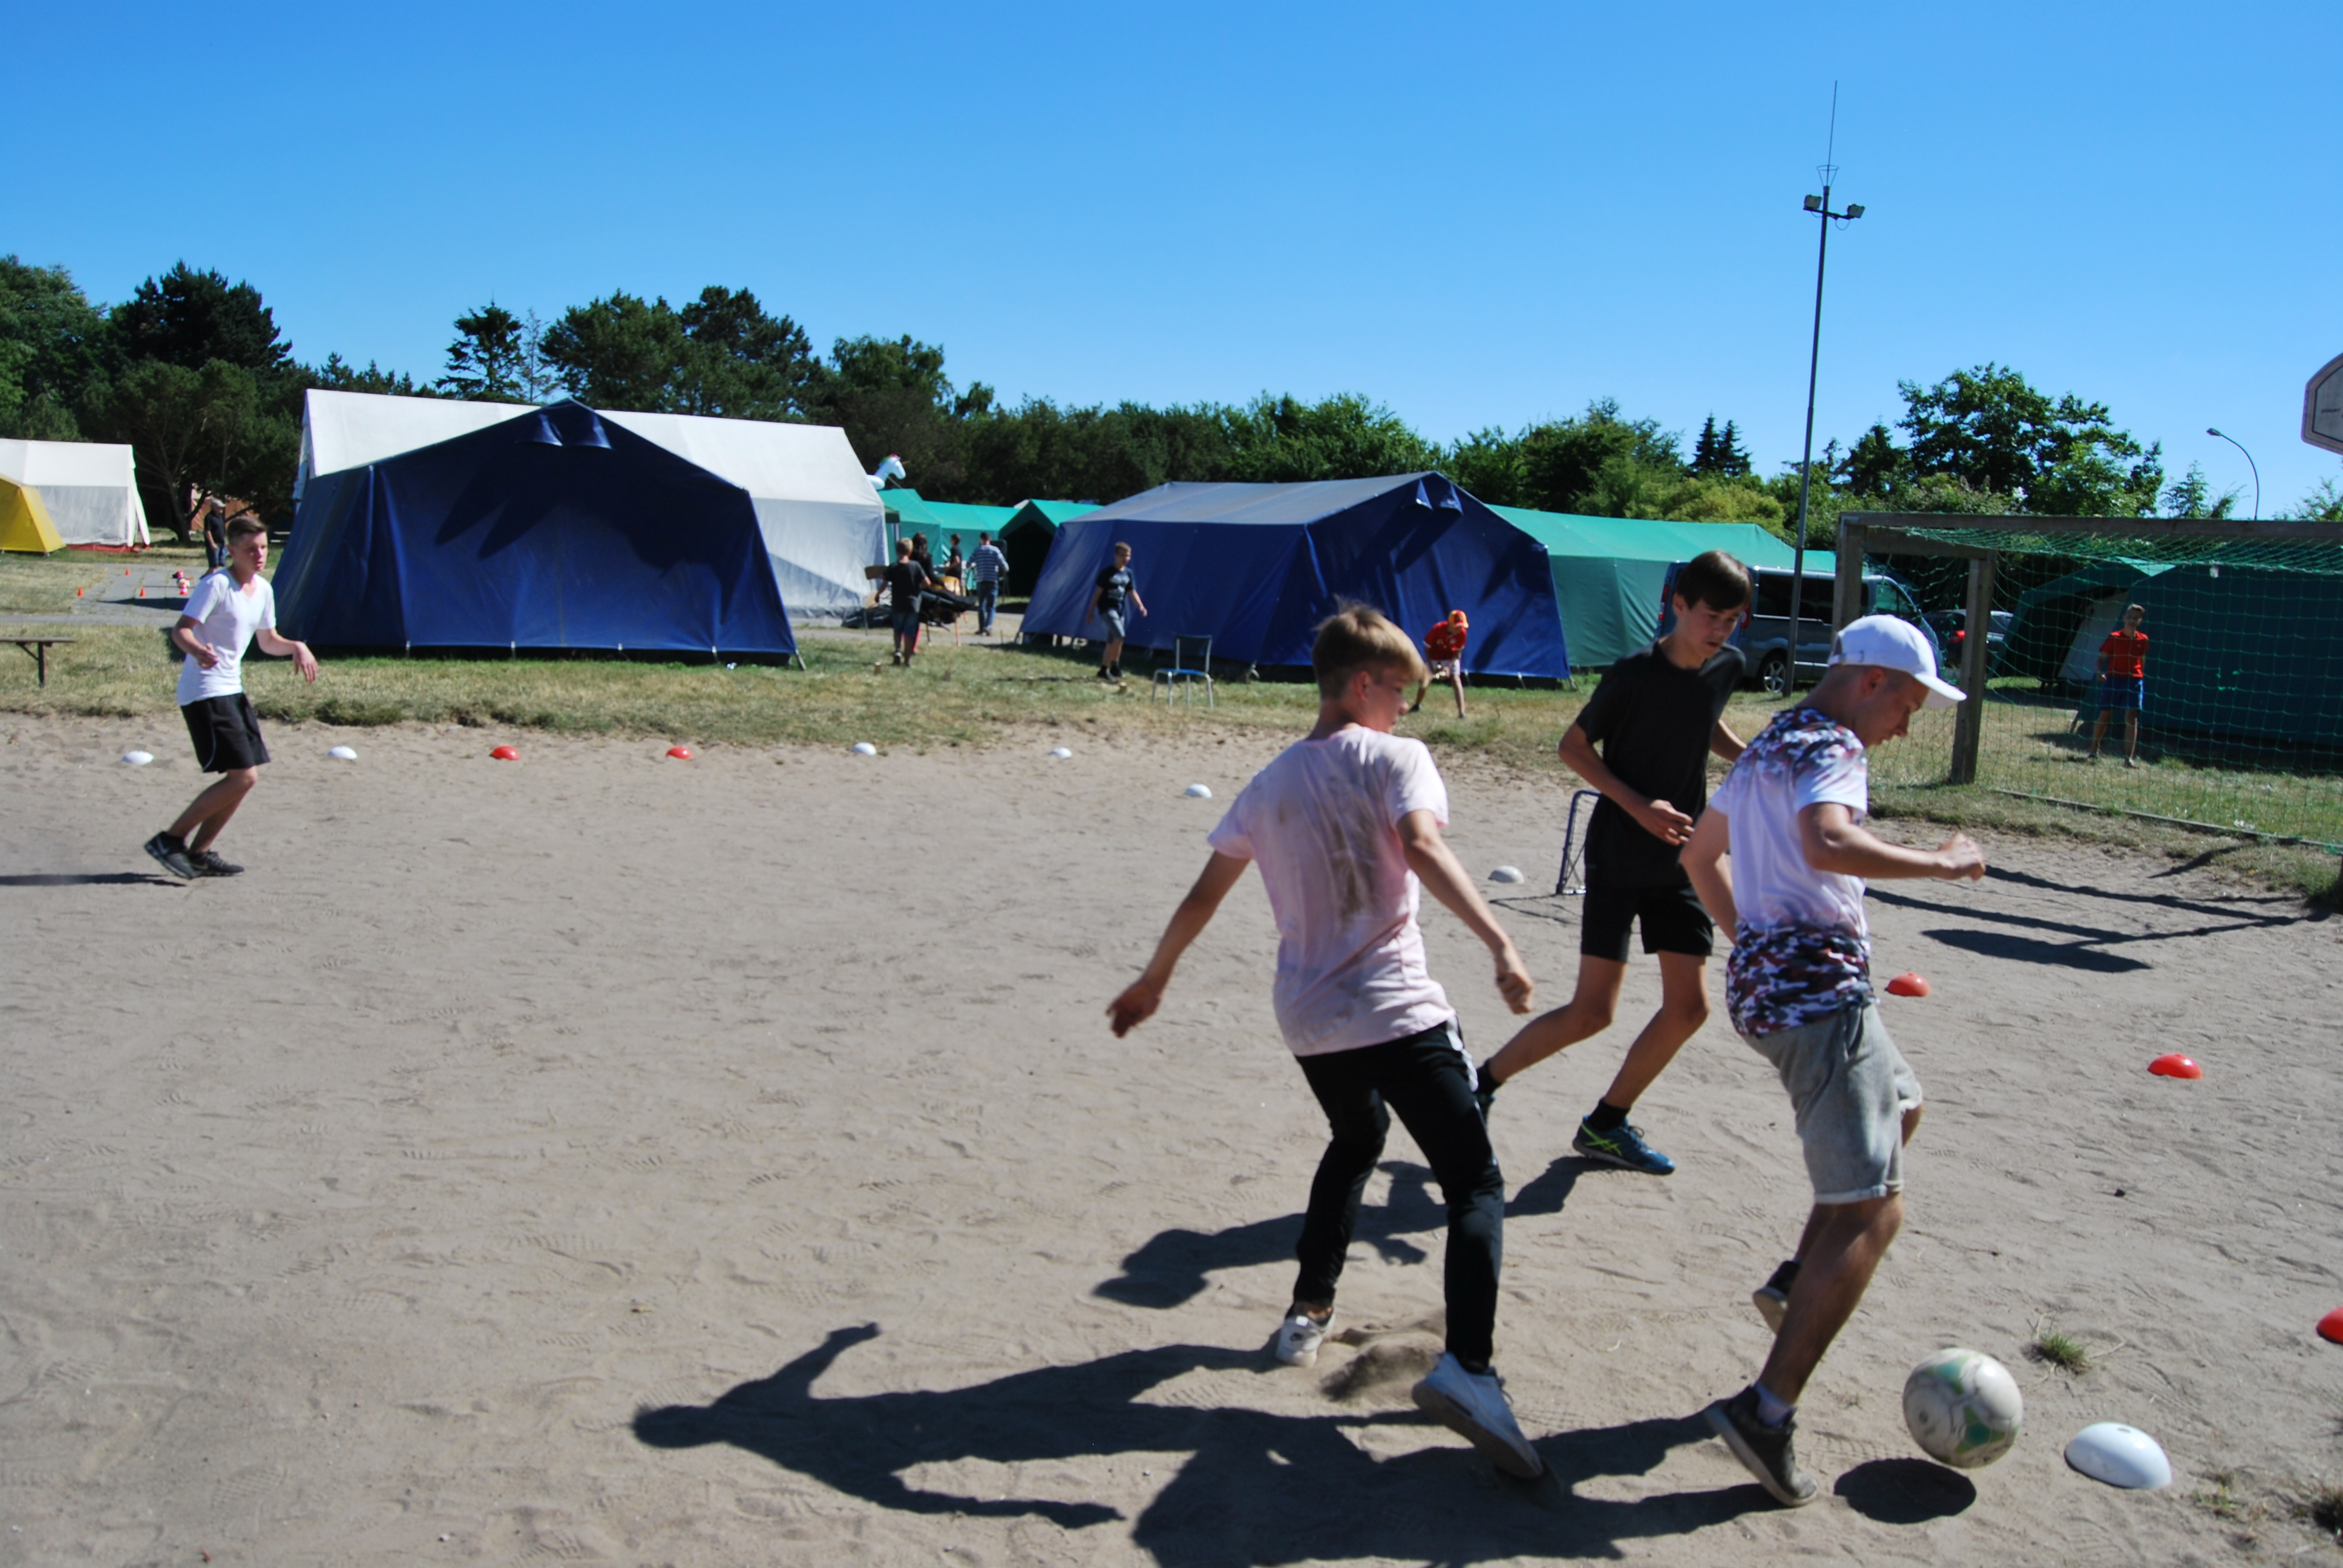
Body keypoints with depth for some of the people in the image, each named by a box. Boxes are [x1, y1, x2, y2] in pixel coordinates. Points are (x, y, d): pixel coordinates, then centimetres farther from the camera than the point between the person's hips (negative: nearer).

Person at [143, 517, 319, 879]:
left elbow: (268, 641, 22)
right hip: (204, 692, -9)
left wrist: (297, 647, 2)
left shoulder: (263, 590, 11)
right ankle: (170, 839, -4)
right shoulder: (216, 584, -13)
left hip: (232, 690, 9)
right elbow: (180, 630, -20)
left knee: (248, 777, 8)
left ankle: (200, 852, 17)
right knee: (243, 776, -14)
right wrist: (196, 650, -41)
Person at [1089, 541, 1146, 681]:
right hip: (1107, 608, -7)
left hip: (1120, 610, 7)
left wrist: (1141, 606, -7)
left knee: (1112, 642, 9)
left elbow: (1132, 592, 9)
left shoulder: (1128, 573, 8)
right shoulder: (1107, 573, -9)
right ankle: (1115, 667, -11)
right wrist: (1091, 611, -6)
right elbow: (1098, 592, -6)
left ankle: (1104, 670, 18)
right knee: (1119, 635, -21)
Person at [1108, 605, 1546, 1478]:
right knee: (1475, 1183, -2)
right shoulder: (1395, 758, -4)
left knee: (1356, 1140, 32)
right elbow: (1422, 850, -24)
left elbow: (1202, 897, 15)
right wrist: (1500, 945, -30)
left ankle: (1309, 1313, 31)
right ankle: (1467, 1367, -21)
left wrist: (1153, 981, 27)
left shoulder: (1268, 785, 12)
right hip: (1396, 1011, -6)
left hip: (1307, 1017, 6)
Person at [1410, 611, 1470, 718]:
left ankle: (1461, 712, -21)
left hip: (1451, 658, 0)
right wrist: (1432, 668, -25)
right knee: (1425, 680, 0)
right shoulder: (1437, 630, -32)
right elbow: (1426, 649, -19)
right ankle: (1417, 705, 28)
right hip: (1434, 658, 0)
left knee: (1456, 680, -17)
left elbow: (1458, 653, -13)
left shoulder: (1462, 633, -26)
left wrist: (1449, 667, -26)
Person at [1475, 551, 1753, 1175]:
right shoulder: (1635, 673, -17)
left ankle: (1606, 1124, 19)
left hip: (1680, 858, 6)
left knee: (1689, 1006, 3)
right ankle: (1479, 1085, 10)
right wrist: (1638, 806, -19)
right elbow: (1573, 747, -9)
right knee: (1592, 1011, -9)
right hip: (1618, 856, -6)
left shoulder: (1728, 666, 2)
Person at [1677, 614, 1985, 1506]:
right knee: (1873, 1210, -9)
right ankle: (1768, 1411, -13)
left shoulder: (1767, 747, 19)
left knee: (1900, 1110, 32)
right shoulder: (1833, 748, -11)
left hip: (1764, 981, 10)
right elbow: (1826, 845, -33)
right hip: (1819, 990, -10)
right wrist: (1940, 863, -20)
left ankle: (1799, 1282, 25)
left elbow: (1700, 853, 29)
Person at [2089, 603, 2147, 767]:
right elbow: (2102, 657, -3)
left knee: (2132, 717, -7)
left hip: (2134, 681, 1)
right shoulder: (2114, 637, -4)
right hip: (2113, 679, -1)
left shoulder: (2143, 640, 4)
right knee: (2105, 715, 4)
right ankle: (2094, 749, 25)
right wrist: (2099, 672, -19)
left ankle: (2129, 757, -9)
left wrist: (2141, 675, 13)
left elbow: (2142, 659, 19)